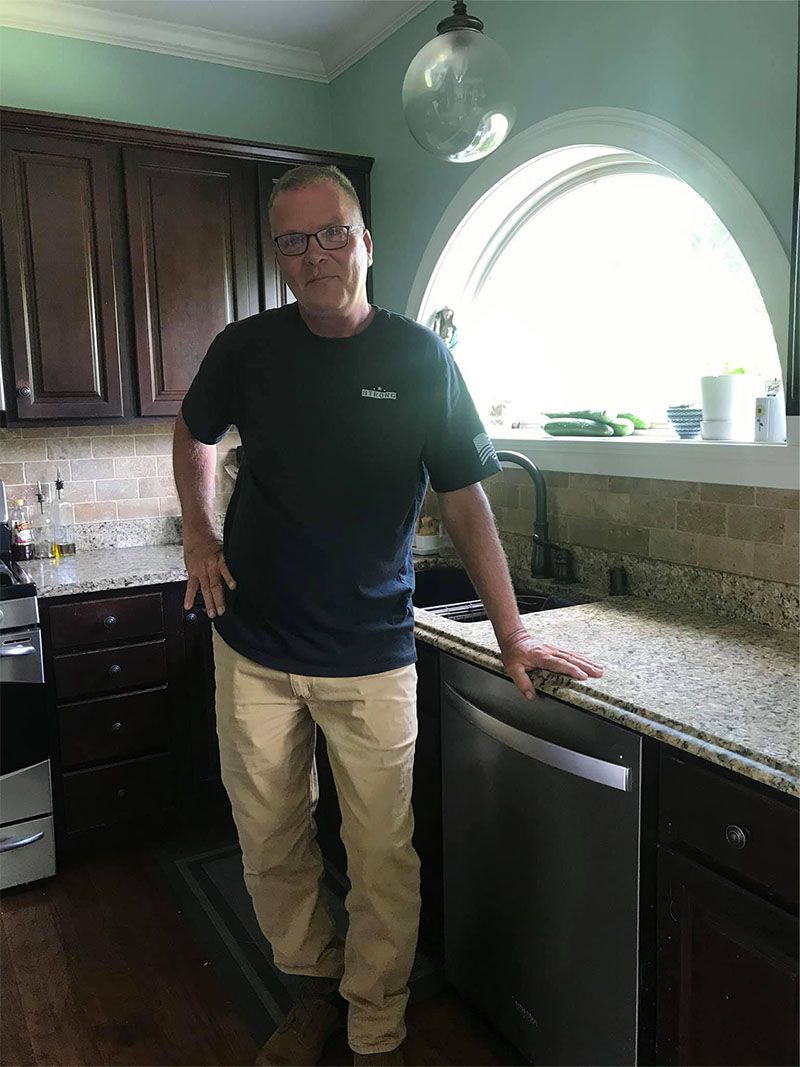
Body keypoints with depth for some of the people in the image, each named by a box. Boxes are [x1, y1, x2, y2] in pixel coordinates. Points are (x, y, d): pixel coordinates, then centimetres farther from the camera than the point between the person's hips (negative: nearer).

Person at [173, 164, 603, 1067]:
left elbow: (465, 501, -3)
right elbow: (195, 431, 20)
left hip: (371, 658, -2)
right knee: (270, 844, 14)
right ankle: (315, 988, 41)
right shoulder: (247, 348, 0)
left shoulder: (419, 358, -6)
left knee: (382, 859, 6)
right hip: (255, 651, 3)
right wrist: (199, 533, 7)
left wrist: (513, 637, -5)